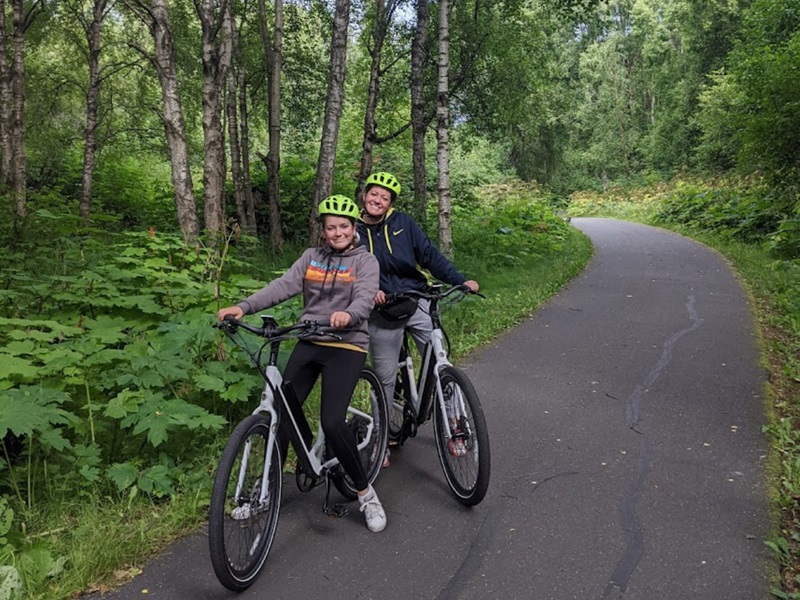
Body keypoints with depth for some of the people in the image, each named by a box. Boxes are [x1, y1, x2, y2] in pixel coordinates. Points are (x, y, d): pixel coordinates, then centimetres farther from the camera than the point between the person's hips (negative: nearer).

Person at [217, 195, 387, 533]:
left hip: (346, 345, -4)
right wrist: (243, 307, -17)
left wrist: (348, 315, -40)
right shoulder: (312, 257, 13)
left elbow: (365, 298, -16)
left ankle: (366, 494, 3)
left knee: (332, 423, -18)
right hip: (309, 343, 4)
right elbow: (283, 286, -1)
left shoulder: (365, 260, 2)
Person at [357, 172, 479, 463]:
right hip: (382, 312, 0)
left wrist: (461, 280, -14)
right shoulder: (354, 230, 0)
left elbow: (430, 254, -3)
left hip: (417, 304, 0)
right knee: (384, 379, 8)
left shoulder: (403, 222, 0)